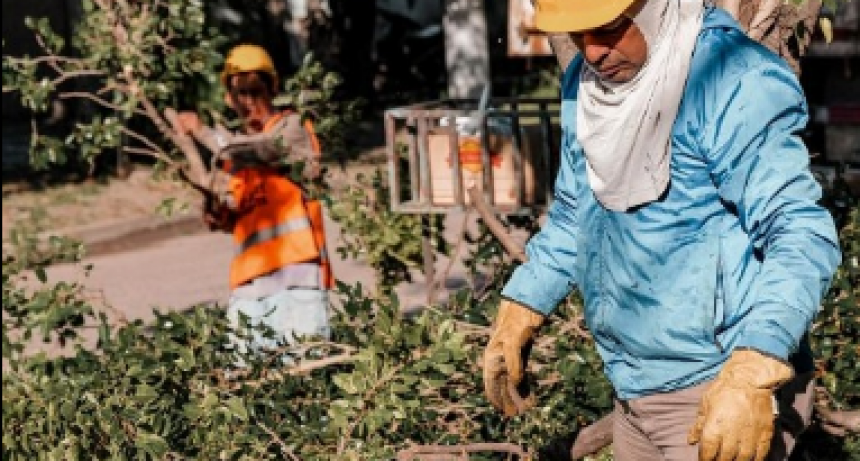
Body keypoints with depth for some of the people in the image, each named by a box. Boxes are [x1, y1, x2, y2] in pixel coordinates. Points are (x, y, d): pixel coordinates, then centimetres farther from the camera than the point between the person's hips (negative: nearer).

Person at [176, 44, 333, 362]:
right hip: (250, 278, 6)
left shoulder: (291, 127, 2)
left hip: (297, 268, -6)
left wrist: (202, 131, -7)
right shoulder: (237, 148, 21)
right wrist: (220, 216, 3)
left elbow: (256, 150, -18)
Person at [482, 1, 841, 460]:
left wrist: (751, 376, -38)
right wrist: (519, 311, 7)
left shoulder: (733, 81, -20)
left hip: (719, 390, -8)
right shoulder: (582, 84, 4)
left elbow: (801, 232, -28)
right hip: (634, 390, 8)